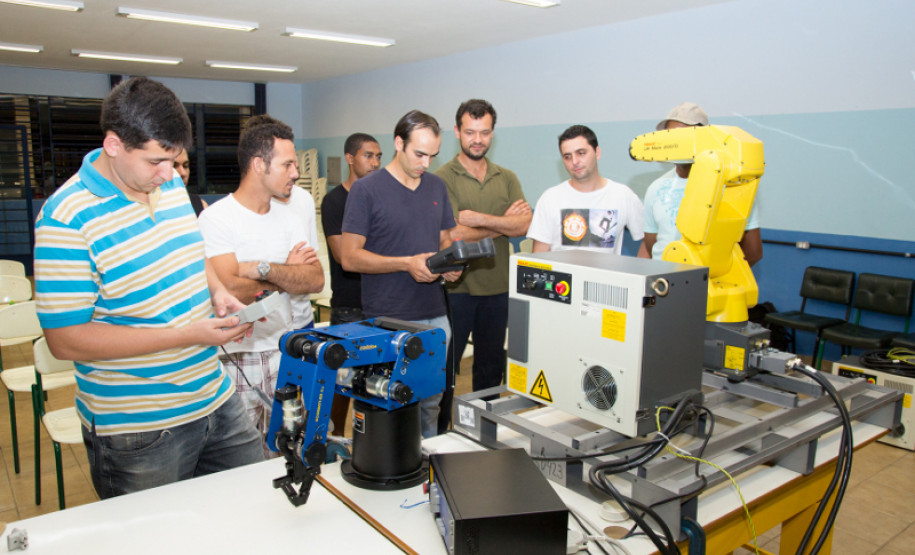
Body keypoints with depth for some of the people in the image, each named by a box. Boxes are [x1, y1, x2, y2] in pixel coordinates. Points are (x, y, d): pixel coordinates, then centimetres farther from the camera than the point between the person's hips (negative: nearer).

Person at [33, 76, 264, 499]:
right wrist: (188, 335, -22)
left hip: (217, 400, 7)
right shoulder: (67, 219, -19)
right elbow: (65, 340, -19)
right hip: (138, 432, -6)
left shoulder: (171, 184, 3)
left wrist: (217, 292, -2)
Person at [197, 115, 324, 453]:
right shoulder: (215, 218, -10)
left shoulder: (298, 211, 5)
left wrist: (264, 268, -18)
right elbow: (232, 290, -21)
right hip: (240, 355, -4)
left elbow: (316, 281, -4)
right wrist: (289, 274, -7)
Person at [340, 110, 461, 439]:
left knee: (430, 404, 15)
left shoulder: (437, 186, 10)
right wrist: (408, 263, -18)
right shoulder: (366, 189, -7)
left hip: (435, 318, 5)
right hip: (387, 321, -5)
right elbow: (349, 257, -10)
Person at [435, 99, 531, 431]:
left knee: (491, 368, 16)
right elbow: (454, 235, -17)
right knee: (444, 367, 6)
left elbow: (525, 225, -6)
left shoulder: (507, 179, 9)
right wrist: (503, 223, -7)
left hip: (497, 288, 5)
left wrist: (481, 219, -17)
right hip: (456, 288, -4)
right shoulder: (443, 179, -6)